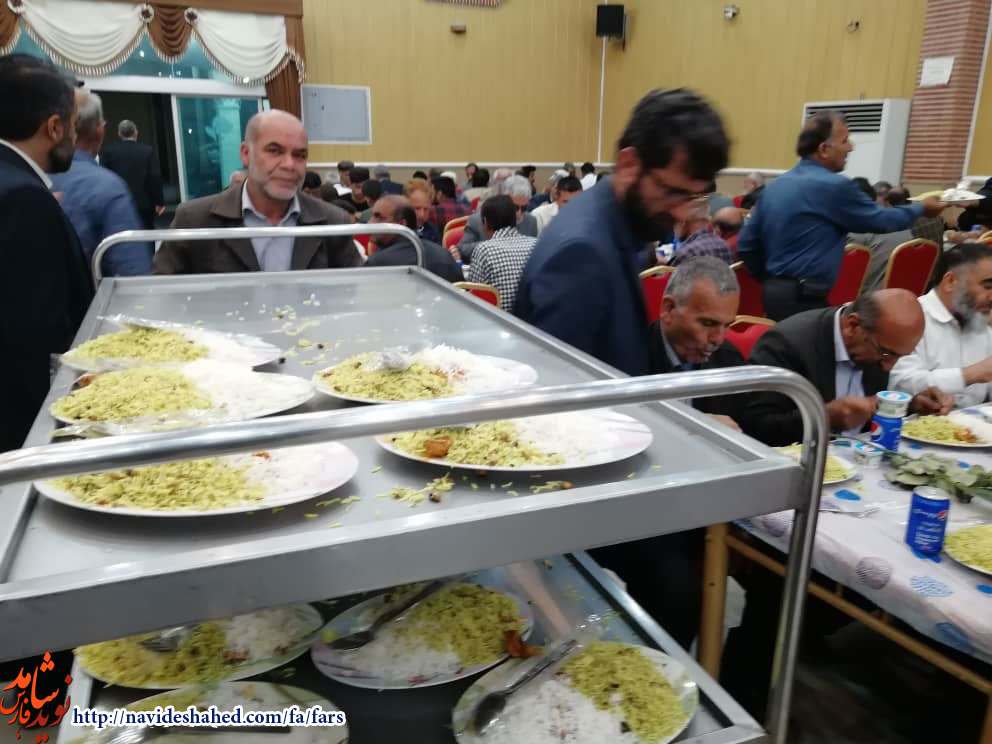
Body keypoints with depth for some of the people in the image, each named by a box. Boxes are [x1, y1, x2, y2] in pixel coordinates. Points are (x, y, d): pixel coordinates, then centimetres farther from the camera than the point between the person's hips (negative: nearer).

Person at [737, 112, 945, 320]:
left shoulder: (775, 185, 10)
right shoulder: (833, 185, -11)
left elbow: (746, 245, 10)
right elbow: (880, 220, 1)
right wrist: (922, 208, 18)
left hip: (773, 292, 8)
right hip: (803, 297, -8)